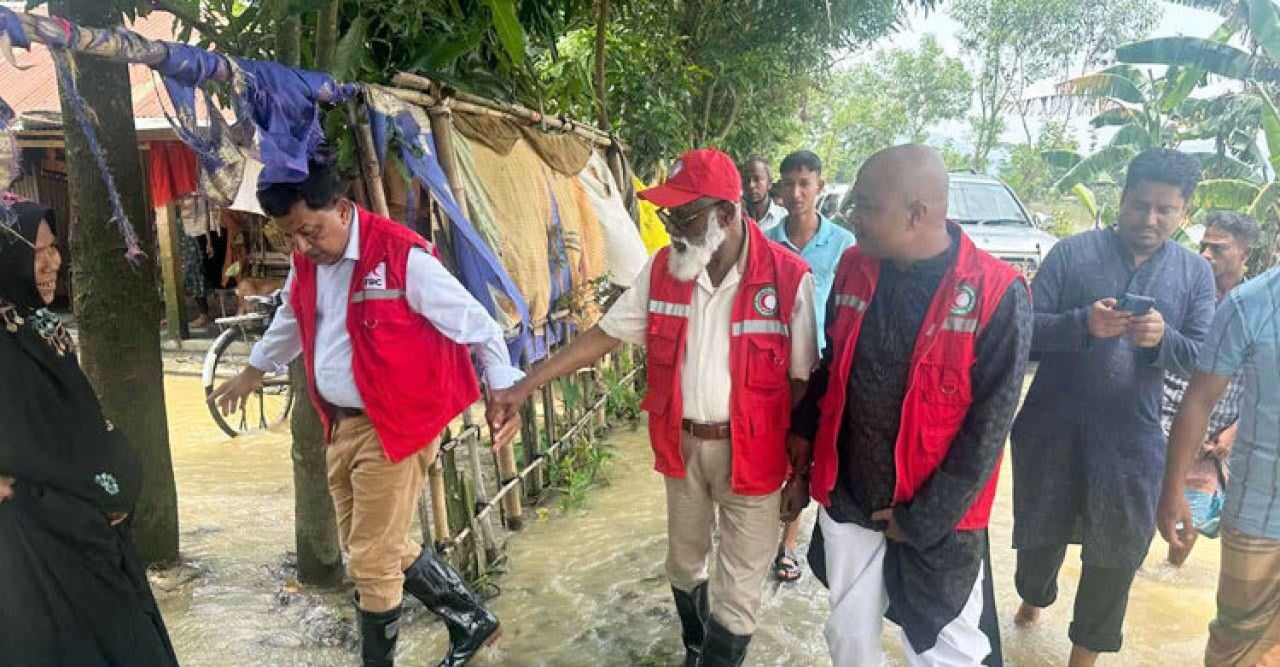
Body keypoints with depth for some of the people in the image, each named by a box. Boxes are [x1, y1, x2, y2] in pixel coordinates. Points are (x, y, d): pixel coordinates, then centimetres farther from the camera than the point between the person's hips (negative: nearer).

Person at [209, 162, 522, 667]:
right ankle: (471, 620, 34)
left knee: (371, 561, 1)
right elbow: (290, 323, 26)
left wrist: (504, 392, -22)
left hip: (395, 427, -8)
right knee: (381, 547, 17)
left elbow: (474, 323, -17)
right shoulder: (306, 263, 6)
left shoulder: (403, 256, -19)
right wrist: (253, 371, 38)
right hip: (340, 425, 9)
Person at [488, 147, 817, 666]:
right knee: (684, 565, 23)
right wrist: (524, 387, -7)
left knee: (736, 590, 6)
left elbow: (803, 381, -11)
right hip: (683, 444, 5)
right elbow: (604, 335, -1)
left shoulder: (788, 277, -17)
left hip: (750, 452, -4)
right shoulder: (662, 270, -5)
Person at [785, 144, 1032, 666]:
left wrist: (924, 519, -14)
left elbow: (989, 424, -15)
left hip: (937, 515, -4)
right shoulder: (854, 268, -2)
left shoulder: (997, 294, -17)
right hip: (846, 497, 4)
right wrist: (804, 428, 4)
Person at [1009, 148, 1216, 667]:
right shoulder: (1072, 252, -4)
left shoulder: (1196, 273, 4)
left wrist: (1163, 339, -22)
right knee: (1040, 531, 16)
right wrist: (1083, 323, -28)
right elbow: (1026, 330, -9)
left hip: (1133, 434, 1)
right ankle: (1034, 596, 47)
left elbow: (1203, 359, -1)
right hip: (1053, 423, -1)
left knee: (1118, 550, 8)